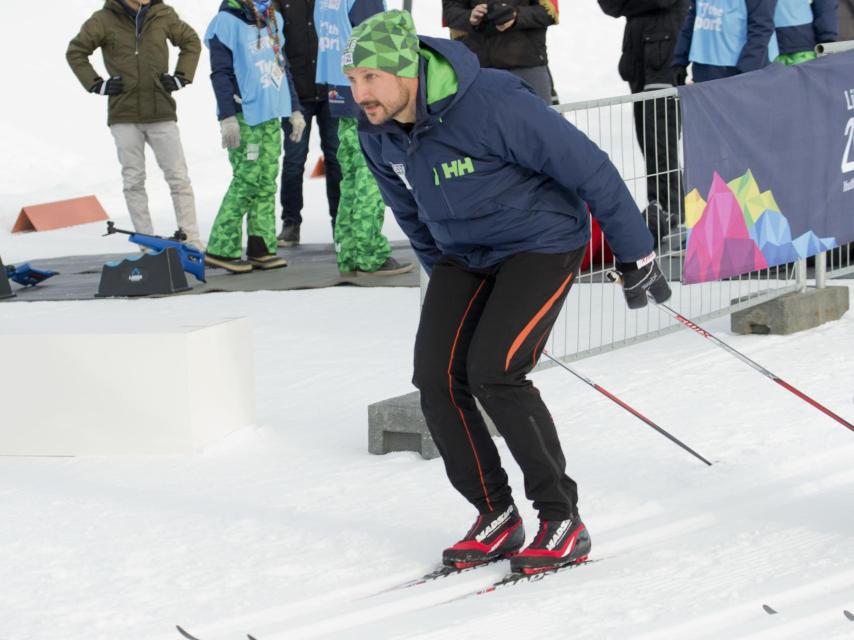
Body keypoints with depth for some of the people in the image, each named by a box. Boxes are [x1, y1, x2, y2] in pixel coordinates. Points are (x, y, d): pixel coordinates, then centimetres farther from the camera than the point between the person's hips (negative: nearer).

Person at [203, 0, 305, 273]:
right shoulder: (227, 22, -7)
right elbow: (221, 73, -11)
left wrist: (294, 109, 23)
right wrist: (227, 116, -17)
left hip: (271, 117, 7)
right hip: (244, 117, -7)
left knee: (266, 183, 5)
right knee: (247, 181, -9)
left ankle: (261, 248, 6)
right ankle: (221, 249, -4)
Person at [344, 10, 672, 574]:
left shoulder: (490, 104, -29)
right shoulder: (378, 135, -6)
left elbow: (588, 167, -20)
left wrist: (636, 257, -13)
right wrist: (444, 278, 24)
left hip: (542, 243, -7)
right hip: (463, 255, 7)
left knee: (493, 371, -21)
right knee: (436, 377, -8)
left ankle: (563, 522, -7)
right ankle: (496, 516, 8)